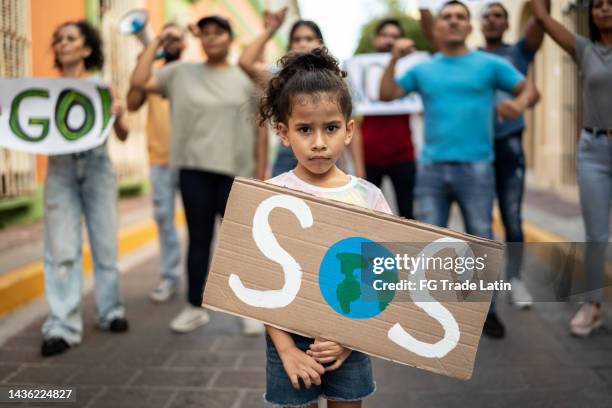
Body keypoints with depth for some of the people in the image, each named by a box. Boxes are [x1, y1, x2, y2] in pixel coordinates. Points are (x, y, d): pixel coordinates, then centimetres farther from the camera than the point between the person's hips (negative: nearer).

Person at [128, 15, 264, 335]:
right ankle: (195, 307, 19)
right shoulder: (181, 73, 7)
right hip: (195, 169, 1)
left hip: (236, 171, -1)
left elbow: (258, 129, 7)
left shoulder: (246, 79, 6)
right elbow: (138, 83, -1)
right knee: (199, 239, 8)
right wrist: (156, 42, 3)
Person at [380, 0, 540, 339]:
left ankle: (486, 311, 16)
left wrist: (519, 104, -21)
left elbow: (530, 90, 1)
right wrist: (394, 59, -5)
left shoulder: (490, 64, 5)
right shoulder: (422, 70, 12)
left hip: (475, 168, -2)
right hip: (431, 169, 2)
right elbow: (386, 95, 5)